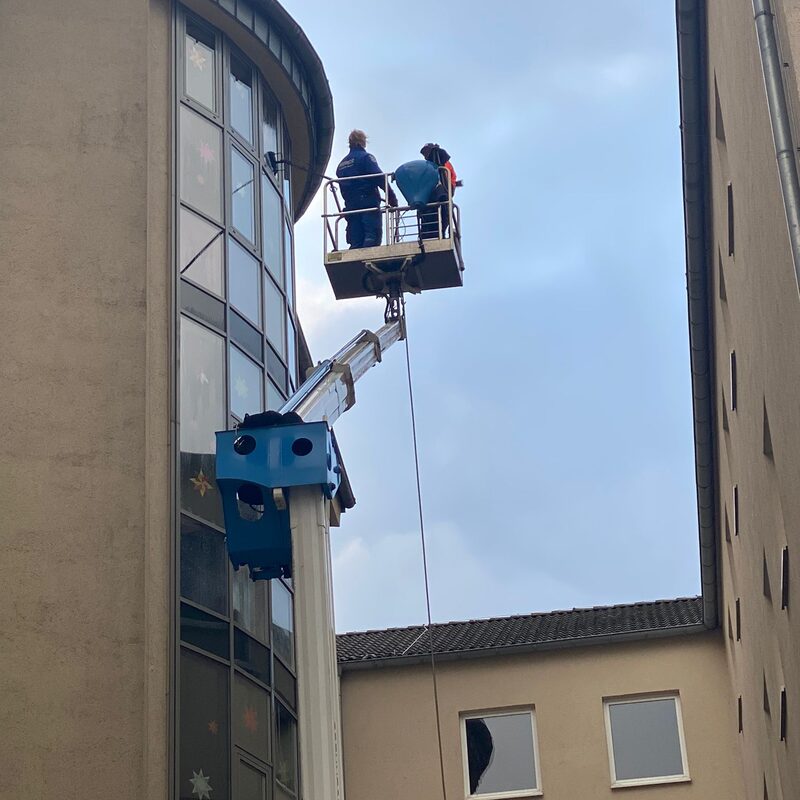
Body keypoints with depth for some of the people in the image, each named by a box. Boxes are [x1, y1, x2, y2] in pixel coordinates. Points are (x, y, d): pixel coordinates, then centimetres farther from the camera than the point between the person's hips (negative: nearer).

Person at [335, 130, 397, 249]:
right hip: (369, 203, -6)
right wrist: (392, 198, -10)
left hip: (351, 206, 6)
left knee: (355, 242, 2)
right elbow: (379, 178, -11)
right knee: (373, 236, -15)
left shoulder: (341, 164, 21)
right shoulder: (366, 157, 0)